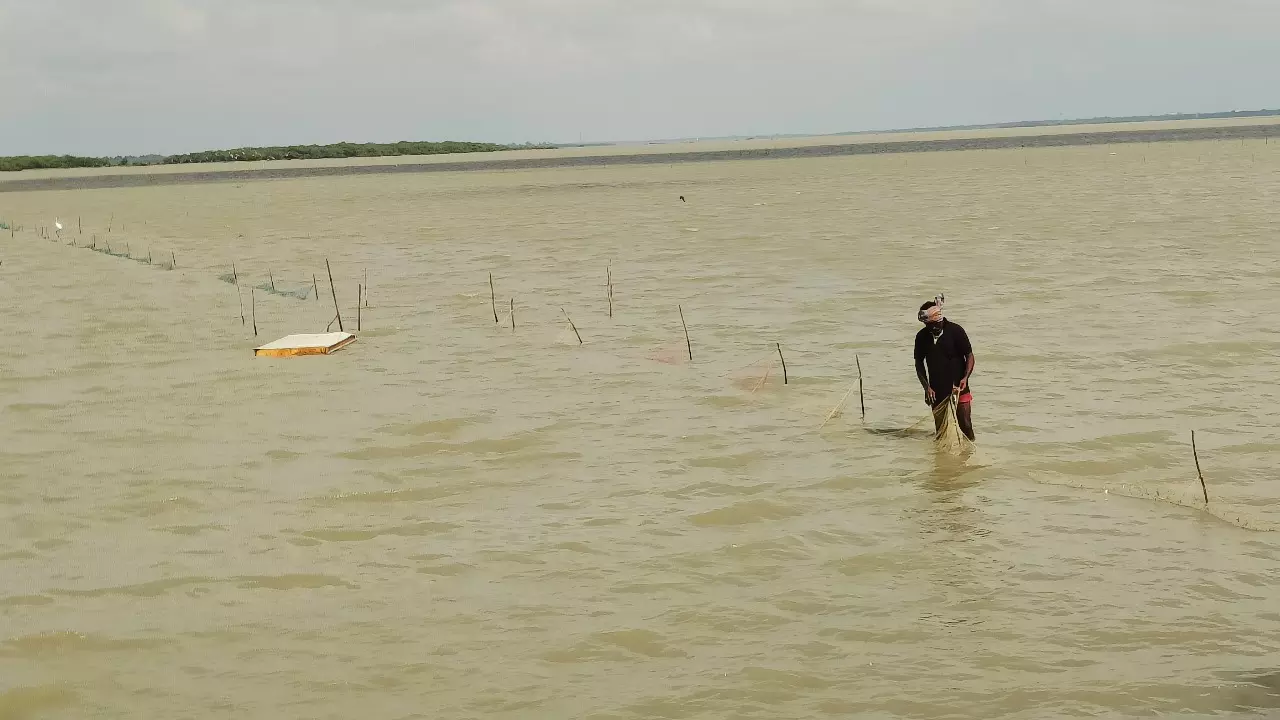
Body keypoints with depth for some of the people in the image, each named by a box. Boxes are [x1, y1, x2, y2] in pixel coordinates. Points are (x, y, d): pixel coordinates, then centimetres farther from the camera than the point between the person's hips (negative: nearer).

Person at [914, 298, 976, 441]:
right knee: (940, 429, 6)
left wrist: (965, 378, -19)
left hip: (959, 390, -3)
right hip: (937, 392, 3)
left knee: (965, 426, -3)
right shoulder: (922, 337, 0)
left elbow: (969, 355, -4)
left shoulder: (955, 331, -9)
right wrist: (926, 387, -4)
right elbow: (919, 364, 8)